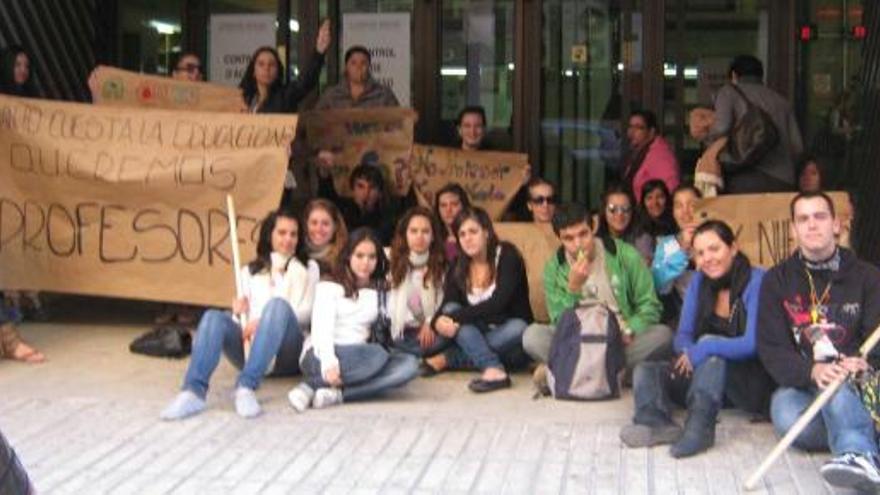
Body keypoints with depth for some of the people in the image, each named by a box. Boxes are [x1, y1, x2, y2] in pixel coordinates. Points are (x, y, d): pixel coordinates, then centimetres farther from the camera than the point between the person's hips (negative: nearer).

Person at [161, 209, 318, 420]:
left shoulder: (308, 268, 22)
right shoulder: (250, 270, 28)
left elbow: (306, 312, 6)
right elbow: (243, 312, 19)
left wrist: (263, 322, -11)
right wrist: (239, 311, -8)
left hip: (286, 352, -2)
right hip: (250, 343, 2)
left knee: (278, 304, -34)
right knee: (213, 317, -27)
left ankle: (246, 387, -46)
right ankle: (193, 392, -47)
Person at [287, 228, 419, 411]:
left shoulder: (378, 291, 19)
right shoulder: (329, 287, 5)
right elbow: (321, 328, -12)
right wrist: (329, 363, -28)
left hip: (359, 358, 5)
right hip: (320, 356, -5)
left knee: (409, 363, -25)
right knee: (377, 356, -34)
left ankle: (338, 394, -36)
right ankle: (309, 386, -33)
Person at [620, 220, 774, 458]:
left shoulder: (756, 281, -11)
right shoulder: (699, 282, 7)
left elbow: (752, 344, -20)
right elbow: (683, 336, 6)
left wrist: (700, 351, -24)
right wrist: (688, 352, -18)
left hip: (753, 383, -6)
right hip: (707, 373, 6)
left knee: (709, 344, -31)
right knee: (646, 371, -12)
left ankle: (699, 427, -44)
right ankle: (657, 423, -41)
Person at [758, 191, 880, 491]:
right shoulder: (777, 280, 8)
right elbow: (771, 349, -1)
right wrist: (812, 371, -22)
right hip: (800, 382, 1)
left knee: (837, 386, -38)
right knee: (787, 418, -34)